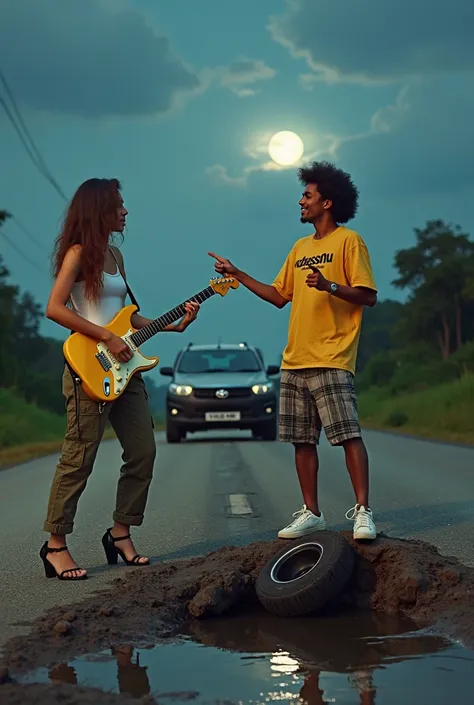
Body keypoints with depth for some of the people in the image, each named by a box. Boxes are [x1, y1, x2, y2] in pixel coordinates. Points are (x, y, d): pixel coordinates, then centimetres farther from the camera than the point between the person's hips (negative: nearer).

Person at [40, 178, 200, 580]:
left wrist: (175, 325, 12)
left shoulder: (114, 254, 17)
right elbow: (55, 309, -17)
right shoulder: (79, 253, -7)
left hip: (123, 366, 9)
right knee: (79, 458, -7)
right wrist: (107, 337, -19)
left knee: (143, 452, 7)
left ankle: (121, 534, 18)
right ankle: (56, 546, 2)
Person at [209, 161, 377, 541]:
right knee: (302, 440, 7)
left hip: (331, 360, -8)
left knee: (348, 435, -12)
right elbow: (279, 296, 25)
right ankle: (311, 513, 14)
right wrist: (238, 275, 21)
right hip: (294, 361, 8)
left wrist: (329, 286, -24)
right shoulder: (301, 247, 20)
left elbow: (368, 296, -9)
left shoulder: (348, 240, -2)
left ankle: (363, 512, -11)